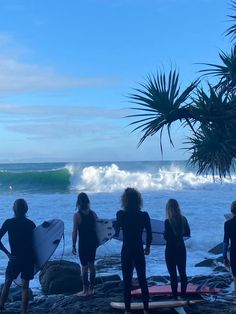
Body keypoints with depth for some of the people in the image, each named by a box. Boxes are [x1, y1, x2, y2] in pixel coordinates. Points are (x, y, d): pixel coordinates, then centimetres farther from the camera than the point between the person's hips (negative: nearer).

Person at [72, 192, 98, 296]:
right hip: (93, 242, 5)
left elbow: (74, 232, -13)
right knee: (91, 265, 14)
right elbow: (96, 229, 7)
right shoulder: (93, 214, 1)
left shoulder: (77, 215, -14)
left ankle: (85, 290, 8)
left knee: (84, 266, 2)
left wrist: (73, 246, -5)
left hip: (83, 243, -5)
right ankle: (91, 288, 21)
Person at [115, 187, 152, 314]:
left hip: (126, 252, -1)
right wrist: (147, 247, 13)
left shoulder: (120, 214, -9)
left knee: (127, 281, 8)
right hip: (139, 252, 1)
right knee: (142, 280, 13)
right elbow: (149, 235, -3)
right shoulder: (144, 215, -7)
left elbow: (116, 233, 2)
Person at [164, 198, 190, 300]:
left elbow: (166, 237, -16)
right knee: (182, 272, 14)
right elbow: (188, 233, 7)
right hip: (181, 248, 5)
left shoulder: (168, 221, -18)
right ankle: (183, 295, 19)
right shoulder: (183, 219, -1)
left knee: (173, 274, 2)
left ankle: (175, 296, 5)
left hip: (171, 250, -5)